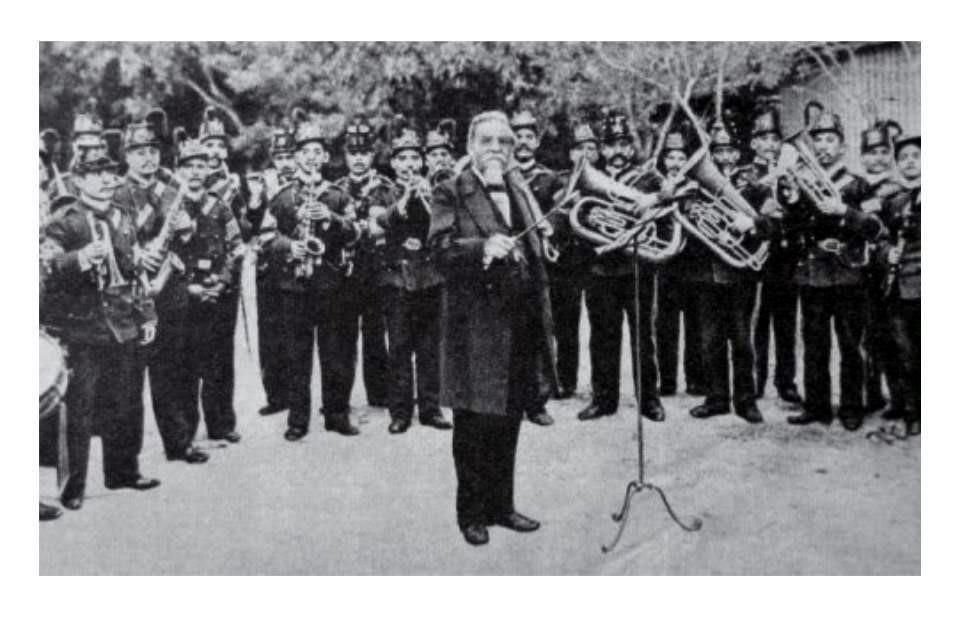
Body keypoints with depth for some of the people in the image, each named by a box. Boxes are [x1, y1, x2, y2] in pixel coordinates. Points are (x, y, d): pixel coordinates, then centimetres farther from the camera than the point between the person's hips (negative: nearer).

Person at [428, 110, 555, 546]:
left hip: (519, 322, 6)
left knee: (508, 420, 13)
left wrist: (544, 324, 16)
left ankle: (501, 504, 26)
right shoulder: (451, 194, -3)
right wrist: (482, 247, -34)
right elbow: (441, 249, -17)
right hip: (476, 324, -6)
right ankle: (471, 512, 16)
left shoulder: (521, 191, 17)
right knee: (473, 422, 3)